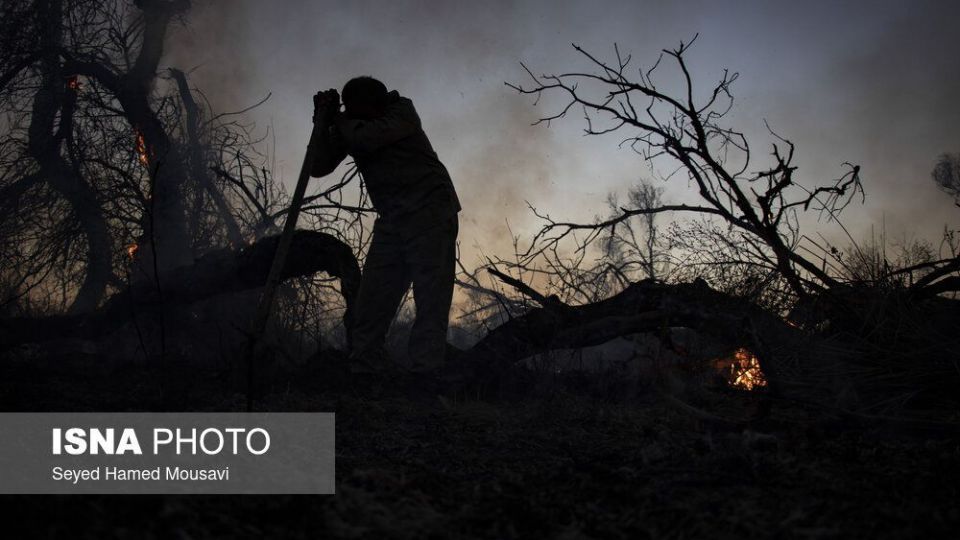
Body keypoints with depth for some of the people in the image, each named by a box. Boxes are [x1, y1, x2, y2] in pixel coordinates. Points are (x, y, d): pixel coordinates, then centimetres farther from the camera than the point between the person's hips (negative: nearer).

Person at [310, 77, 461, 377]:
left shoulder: (401, 112, -10)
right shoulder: (349, 126, 5)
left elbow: (365, 137, -26)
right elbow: (319, 167, 0)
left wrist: (339, 120, -6)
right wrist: (323, 124, -12)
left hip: (430, 213, -6)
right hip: (391, 222, 6)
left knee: (430, 300, -11)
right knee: (371, 301, 2)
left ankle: (423, 379, -13)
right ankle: (364, 375, 7)